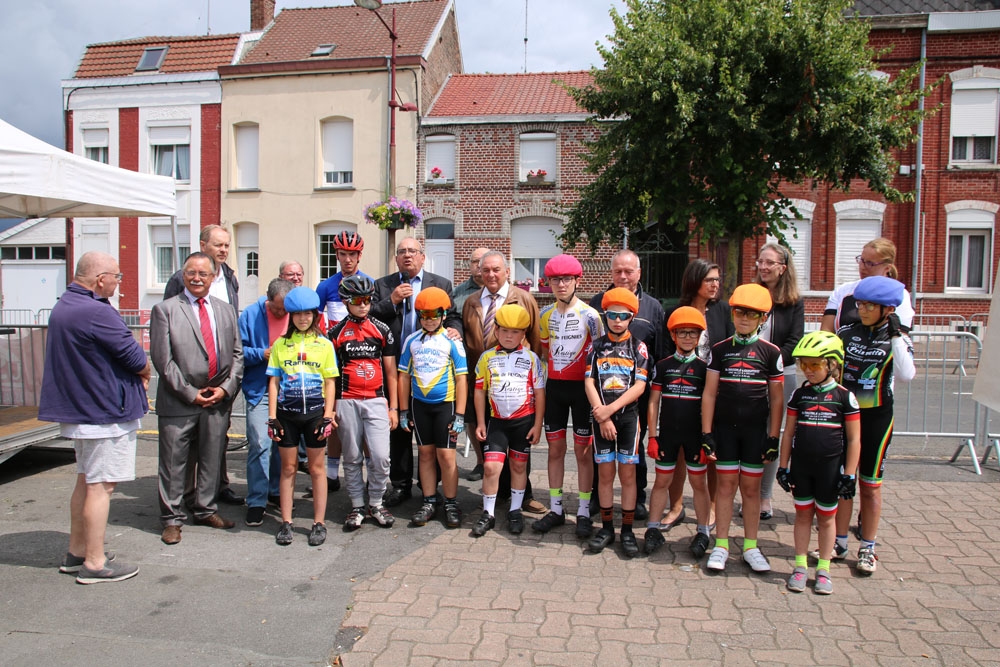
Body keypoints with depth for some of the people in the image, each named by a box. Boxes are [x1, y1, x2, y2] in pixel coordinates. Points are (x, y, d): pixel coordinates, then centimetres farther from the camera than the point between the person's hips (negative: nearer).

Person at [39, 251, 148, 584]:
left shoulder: (63, 305, 9)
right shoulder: (96, 312, -23)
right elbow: (135, 357, -20)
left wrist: (136, 374, 1)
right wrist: (145, 373, 2)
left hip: (77, 406, 10)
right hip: (105, 410, -10)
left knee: (86, 480, 19)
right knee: (101, 485, -2)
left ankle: (77, 552, 29)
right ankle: (95, 563, 5)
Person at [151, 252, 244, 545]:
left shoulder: (225, 310, 12)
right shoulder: (165, 309, -2)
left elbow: (237, 353, 11)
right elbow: (162, 358, -8)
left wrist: (226, 387, -2)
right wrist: (190, 393, -11)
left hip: (218, 399, 4)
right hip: (179, 400, -4)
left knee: (213, 457, 13)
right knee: (174, 461, 4)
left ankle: (206, 509, 29)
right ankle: (172, 518, 18)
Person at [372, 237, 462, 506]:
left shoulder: (441, 284, 9)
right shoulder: (382, 285, 12)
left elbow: (453, 316, 3)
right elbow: (369, 317, 1)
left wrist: (454, 329, -18)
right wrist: (392, 300, -11)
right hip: (395, 366, 2)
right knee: (398, 427, 10)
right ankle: (400, 484, 22)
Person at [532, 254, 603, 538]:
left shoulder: (590, 315, -8)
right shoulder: (545, 315, 6)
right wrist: (546, 379, 11)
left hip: (582, 387, -4)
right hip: (554, 387, 4)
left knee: (584, 451, 3)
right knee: (555, 449, 9)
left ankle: (584, 512, 13)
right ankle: (555, 509, 20)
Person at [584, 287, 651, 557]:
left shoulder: (638, 347, 1)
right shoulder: (597, 346, 5)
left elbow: (639, 386, -7)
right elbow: (589, 383, -1)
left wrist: (610, 409, -16)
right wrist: (602, 417, -11)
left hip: (628, 416, -1)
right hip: (601, 417, 1)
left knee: (627, 474, 2)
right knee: (605, 473, 6)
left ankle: (627, 530, 13)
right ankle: (606, 527, 17)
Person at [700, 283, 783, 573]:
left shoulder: (770, 352, 0)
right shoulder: (720, 349, 2)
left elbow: (776, 398, 2)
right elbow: (710, 393, 2)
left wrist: (773, 438, -1)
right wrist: (706, 433, -3)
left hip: (756, 429, 0)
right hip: (724, 427, 0)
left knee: (751, 487, 8)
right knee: (726, 484, 5)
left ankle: (750, 547, 20)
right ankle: (721, 545, 14)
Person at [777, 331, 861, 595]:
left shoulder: (844, 397, -6)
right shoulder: (799, 394, 2)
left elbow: (854, 439, -3)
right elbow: (789, 432, 7)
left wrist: (849, 474, -6)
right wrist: (784, 467, 4)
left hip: (830, 466, -2)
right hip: (800, 465, 2)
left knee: (826, 517, 10)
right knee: (803, 514, 11)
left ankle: (823, 570, 22)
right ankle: (800, 566, 21)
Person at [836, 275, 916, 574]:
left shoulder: (898, 340, -5)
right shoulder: (846, 333, 2)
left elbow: (906, 375, -23)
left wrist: (895, 336, -21)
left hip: (876, 416, -2)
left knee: (871, 485, 7)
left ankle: (867, 548, 19)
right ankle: (839, 542, 21)